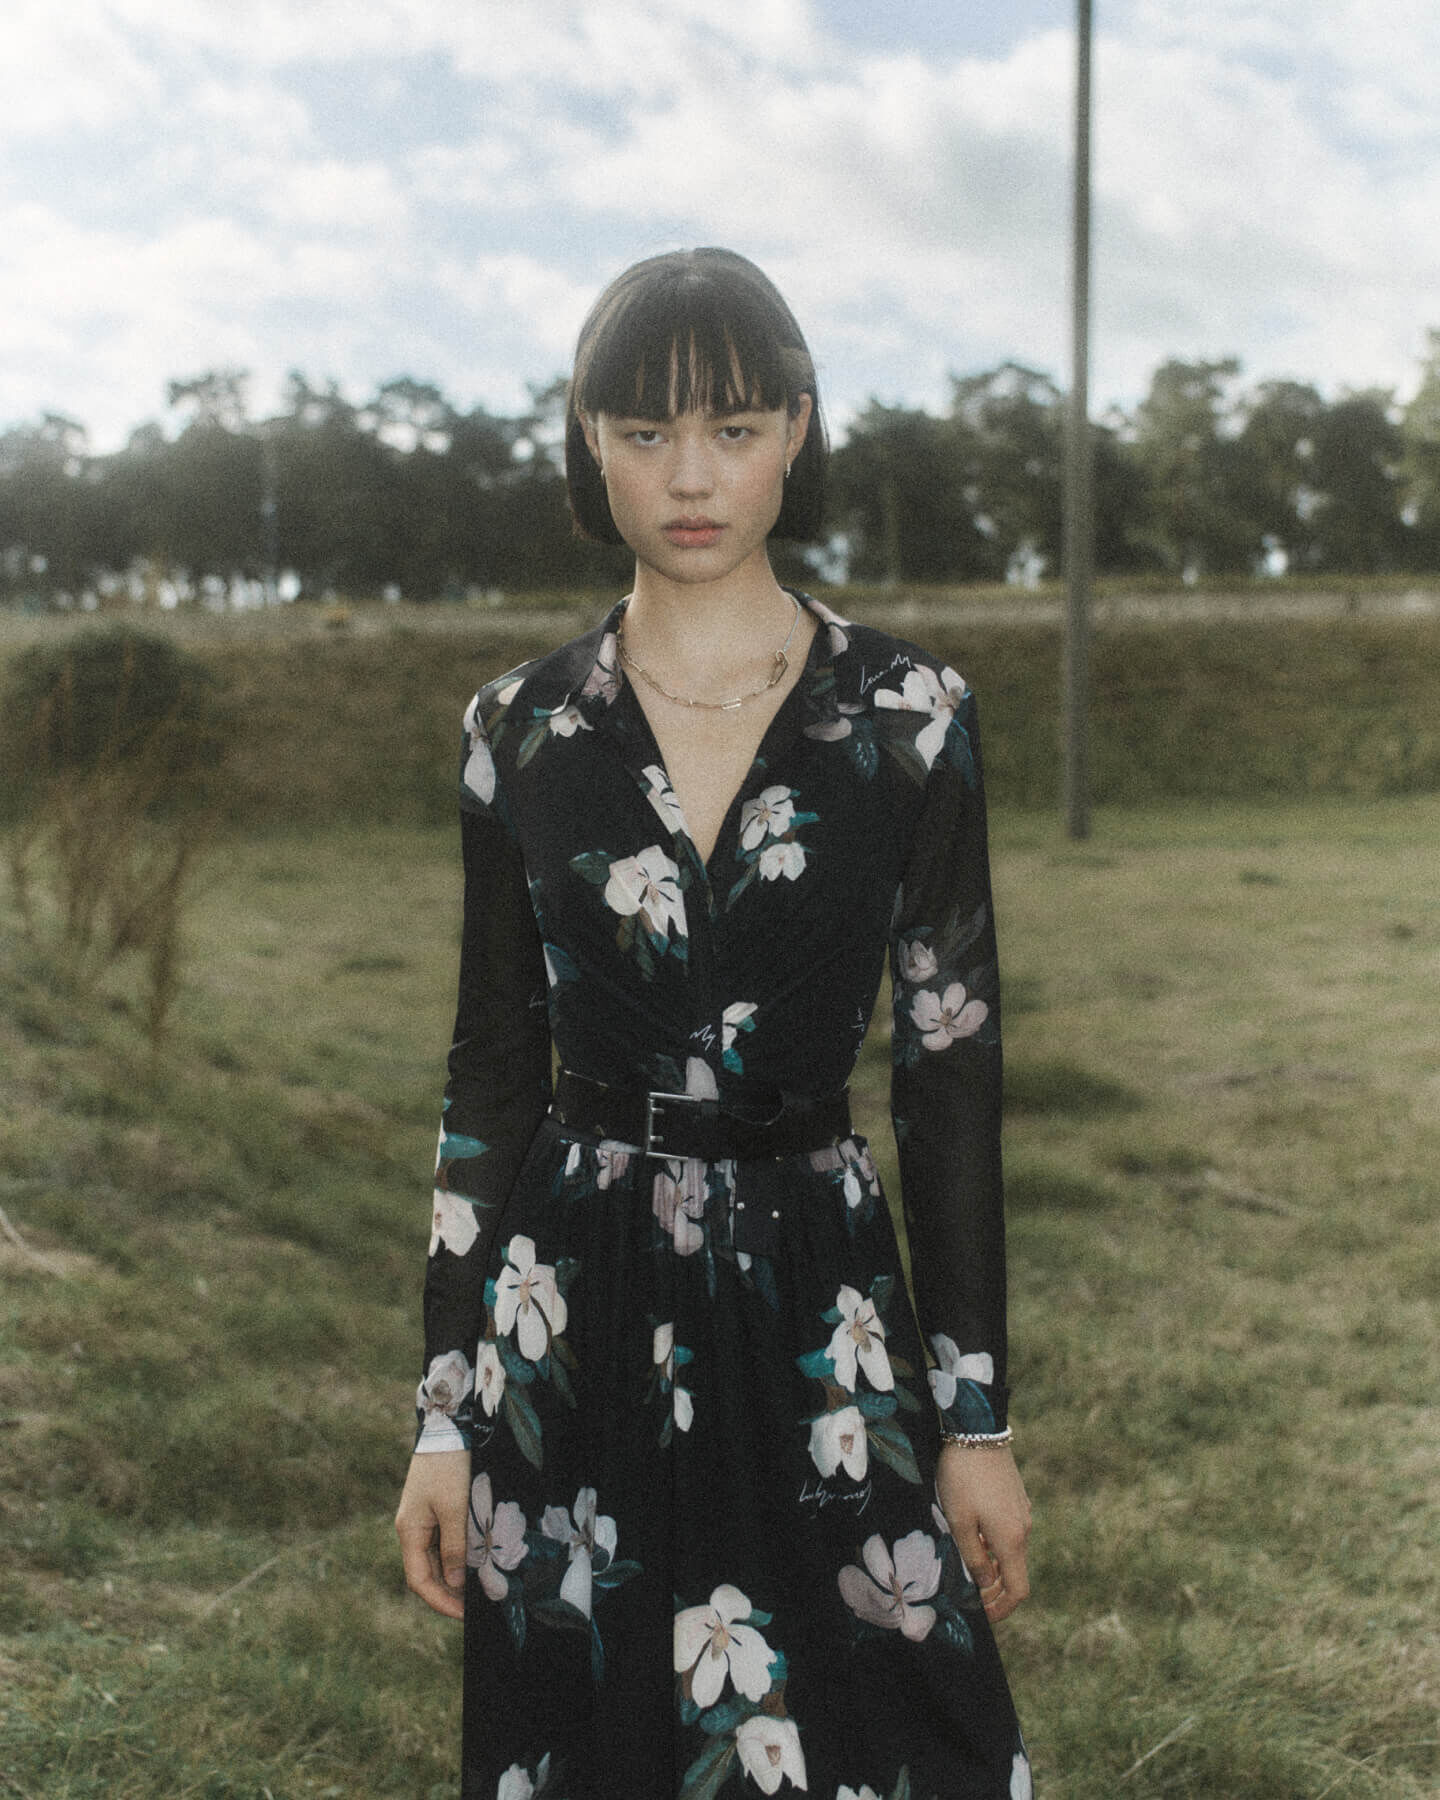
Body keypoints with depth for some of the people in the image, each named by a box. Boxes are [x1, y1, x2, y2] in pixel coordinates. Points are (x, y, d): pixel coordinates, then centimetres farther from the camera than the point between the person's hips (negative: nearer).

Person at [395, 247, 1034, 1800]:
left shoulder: (910, 718, -4)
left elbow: (952, 1070, -2)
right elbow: (489, 1076, 3)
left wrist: (978, 1419, -3)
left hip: (822, 1311, -1)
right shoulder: (520, 728, 0)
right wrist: (444, 1411, 2)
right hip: (574, 1312, 1)